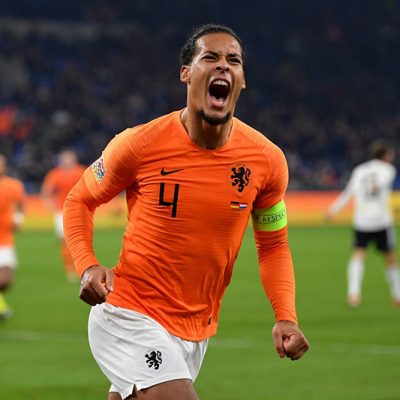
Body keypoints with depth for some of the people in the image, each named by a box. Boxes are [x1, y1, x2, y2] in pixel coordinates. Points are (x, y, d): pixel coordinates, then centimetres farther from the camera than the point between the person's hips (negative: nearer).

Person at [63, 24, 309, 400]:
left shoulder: (267, 160, -3)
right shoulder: (140, 144, -12)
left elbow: (273, 245, 9)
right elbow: (79, 200, 3)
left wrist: (285, 317, -6)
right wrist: (88, 266, -15)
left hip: (196, 332, 5)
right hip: (129, 316, -5)